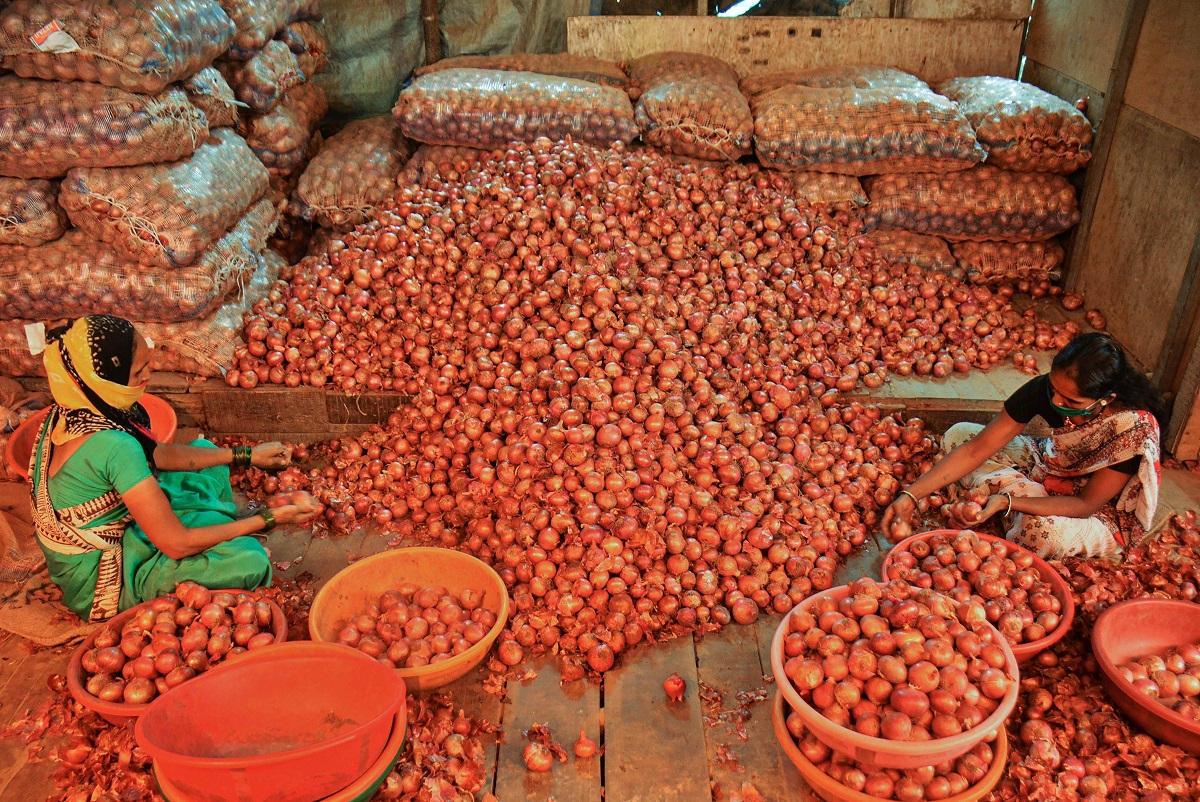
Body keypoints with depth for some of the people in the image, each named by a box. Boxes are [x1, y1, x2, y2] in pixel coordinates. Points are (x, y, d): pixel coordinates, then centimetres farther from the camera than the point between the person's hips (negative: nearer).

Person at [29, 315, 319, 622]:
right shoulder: (113, 445, -34)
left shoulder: (73, 410, -8)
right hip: (100, 585, -9)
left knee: (205, 450, 15)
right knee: (249, 559, -25)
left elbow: (157, 454, 8)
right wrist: (269, 518, -21)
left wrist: (245, 455, 8)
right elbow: (176, 544, -28)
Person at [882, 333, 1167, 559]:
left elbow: (1086, 505, -27)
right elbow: (977, 448, -23)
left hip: (1103, 510, -5)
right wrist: (910, 496, -31)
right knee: (959, 435, -11)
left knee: (1045, 530, -40)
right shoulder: (1045, 388, -24)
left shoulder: (1136, 429, -34)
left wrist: (1005, 501, -39)